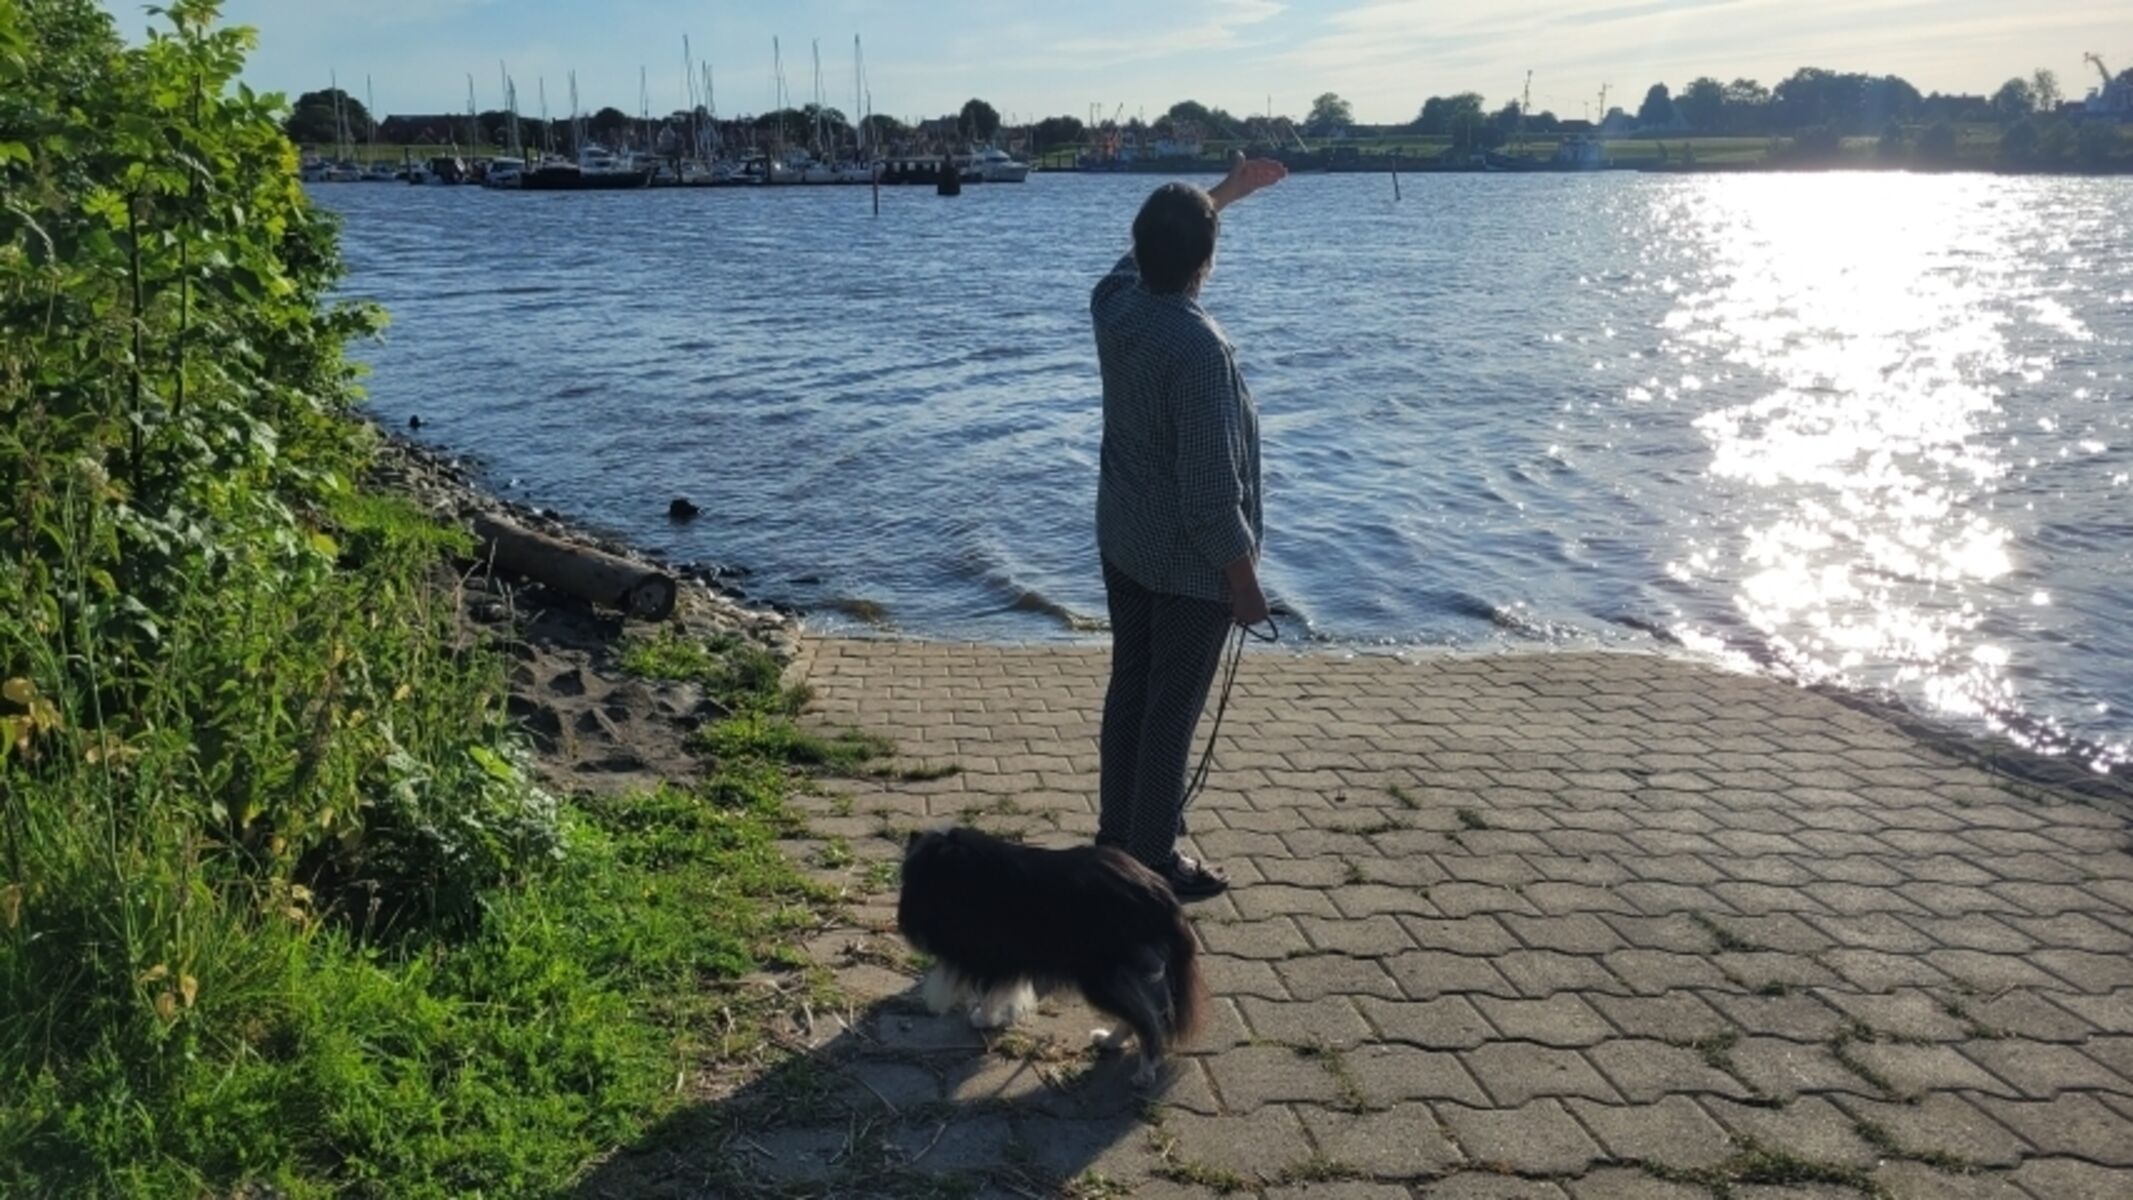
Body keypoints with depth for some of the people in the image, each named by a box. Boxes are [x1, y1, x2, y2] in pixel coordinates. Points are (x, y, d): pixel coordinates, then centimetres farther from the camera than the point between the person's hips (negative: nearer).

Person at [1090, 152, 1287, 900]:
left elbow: (1152, 245, 21)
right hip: (1190, 562, -8)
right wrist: (1244, 578, -15)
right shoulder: (1199, 346, -28)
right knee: (1172, 710, 4)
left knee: (1129, 687, 19)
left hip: (1122, 542, 8)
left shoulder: (1114, 302, -5)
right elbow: (1211, 486, -25)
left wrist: (1224, 192, 30)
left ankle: (1119, 833, 32)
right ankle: (1153, 862, 16)